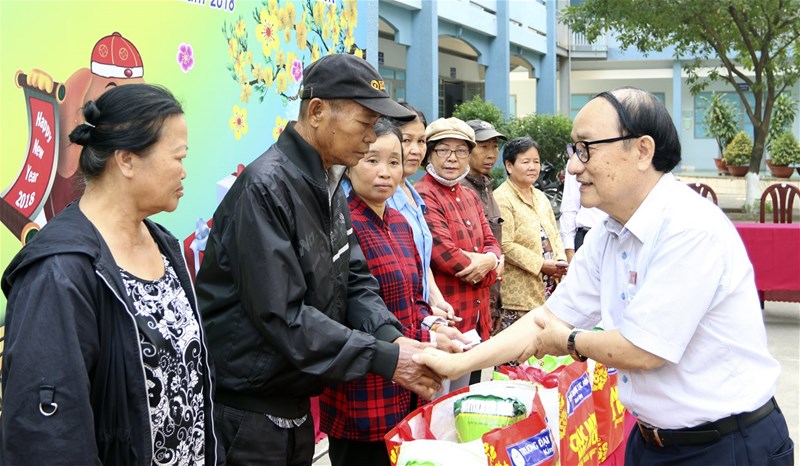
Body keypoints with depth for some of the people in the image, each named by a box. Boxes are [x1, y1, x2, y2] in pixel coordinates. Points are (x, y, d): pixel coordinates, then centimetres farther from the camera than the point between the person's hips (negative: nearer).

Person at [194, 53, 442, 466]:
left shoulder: (330, 189, 9)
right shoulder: (266, 187, -21)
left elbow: (354, 280, 7)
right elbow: (281, 316, -26)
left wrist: (391, 337, -13)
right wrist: (384, 359, -25)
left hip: (294, 403, 8)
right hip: (243, 411, -8)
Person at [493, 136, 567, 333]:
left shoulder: (540, 197, 18)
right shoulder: (502, 198, -8)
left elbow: (553, 234, 21)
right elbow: (505, 245, -16)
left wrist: (560, 260, 1)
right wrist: (541, 264, -16)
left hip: (549, 288, 8)